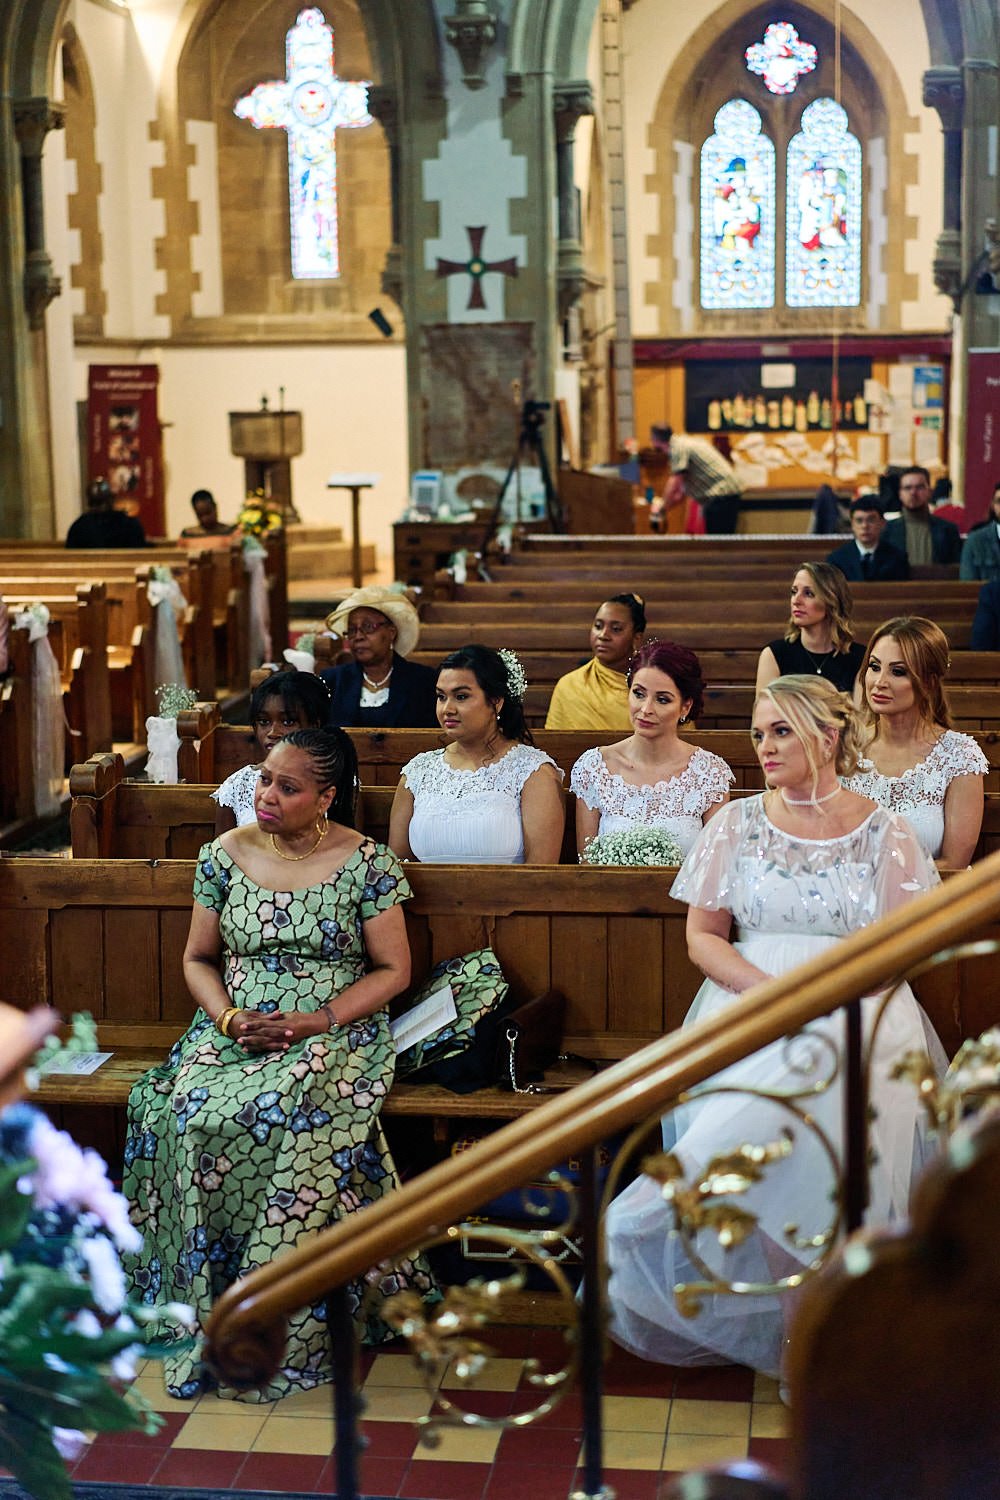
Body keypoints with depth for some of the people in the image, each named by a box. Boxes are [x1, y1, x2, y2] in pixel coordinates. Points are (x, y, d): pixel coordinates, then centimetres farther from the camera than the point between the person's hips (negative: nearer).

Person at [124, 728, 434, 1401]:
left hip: (334, 1033, -3)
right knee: (185, 1117, -28)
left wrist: (318, 1021, -15)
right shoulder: (226, 854, 8)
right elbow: (199, 958, 13)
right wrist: (230, 1018, -7)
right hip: (234, 1030, 3)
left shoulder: (367, 862, -2)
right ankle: (203, 1308, -18)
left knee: (286, 1120, -35)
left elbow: (394, 969, -1)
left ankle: (284, 1331, -25)